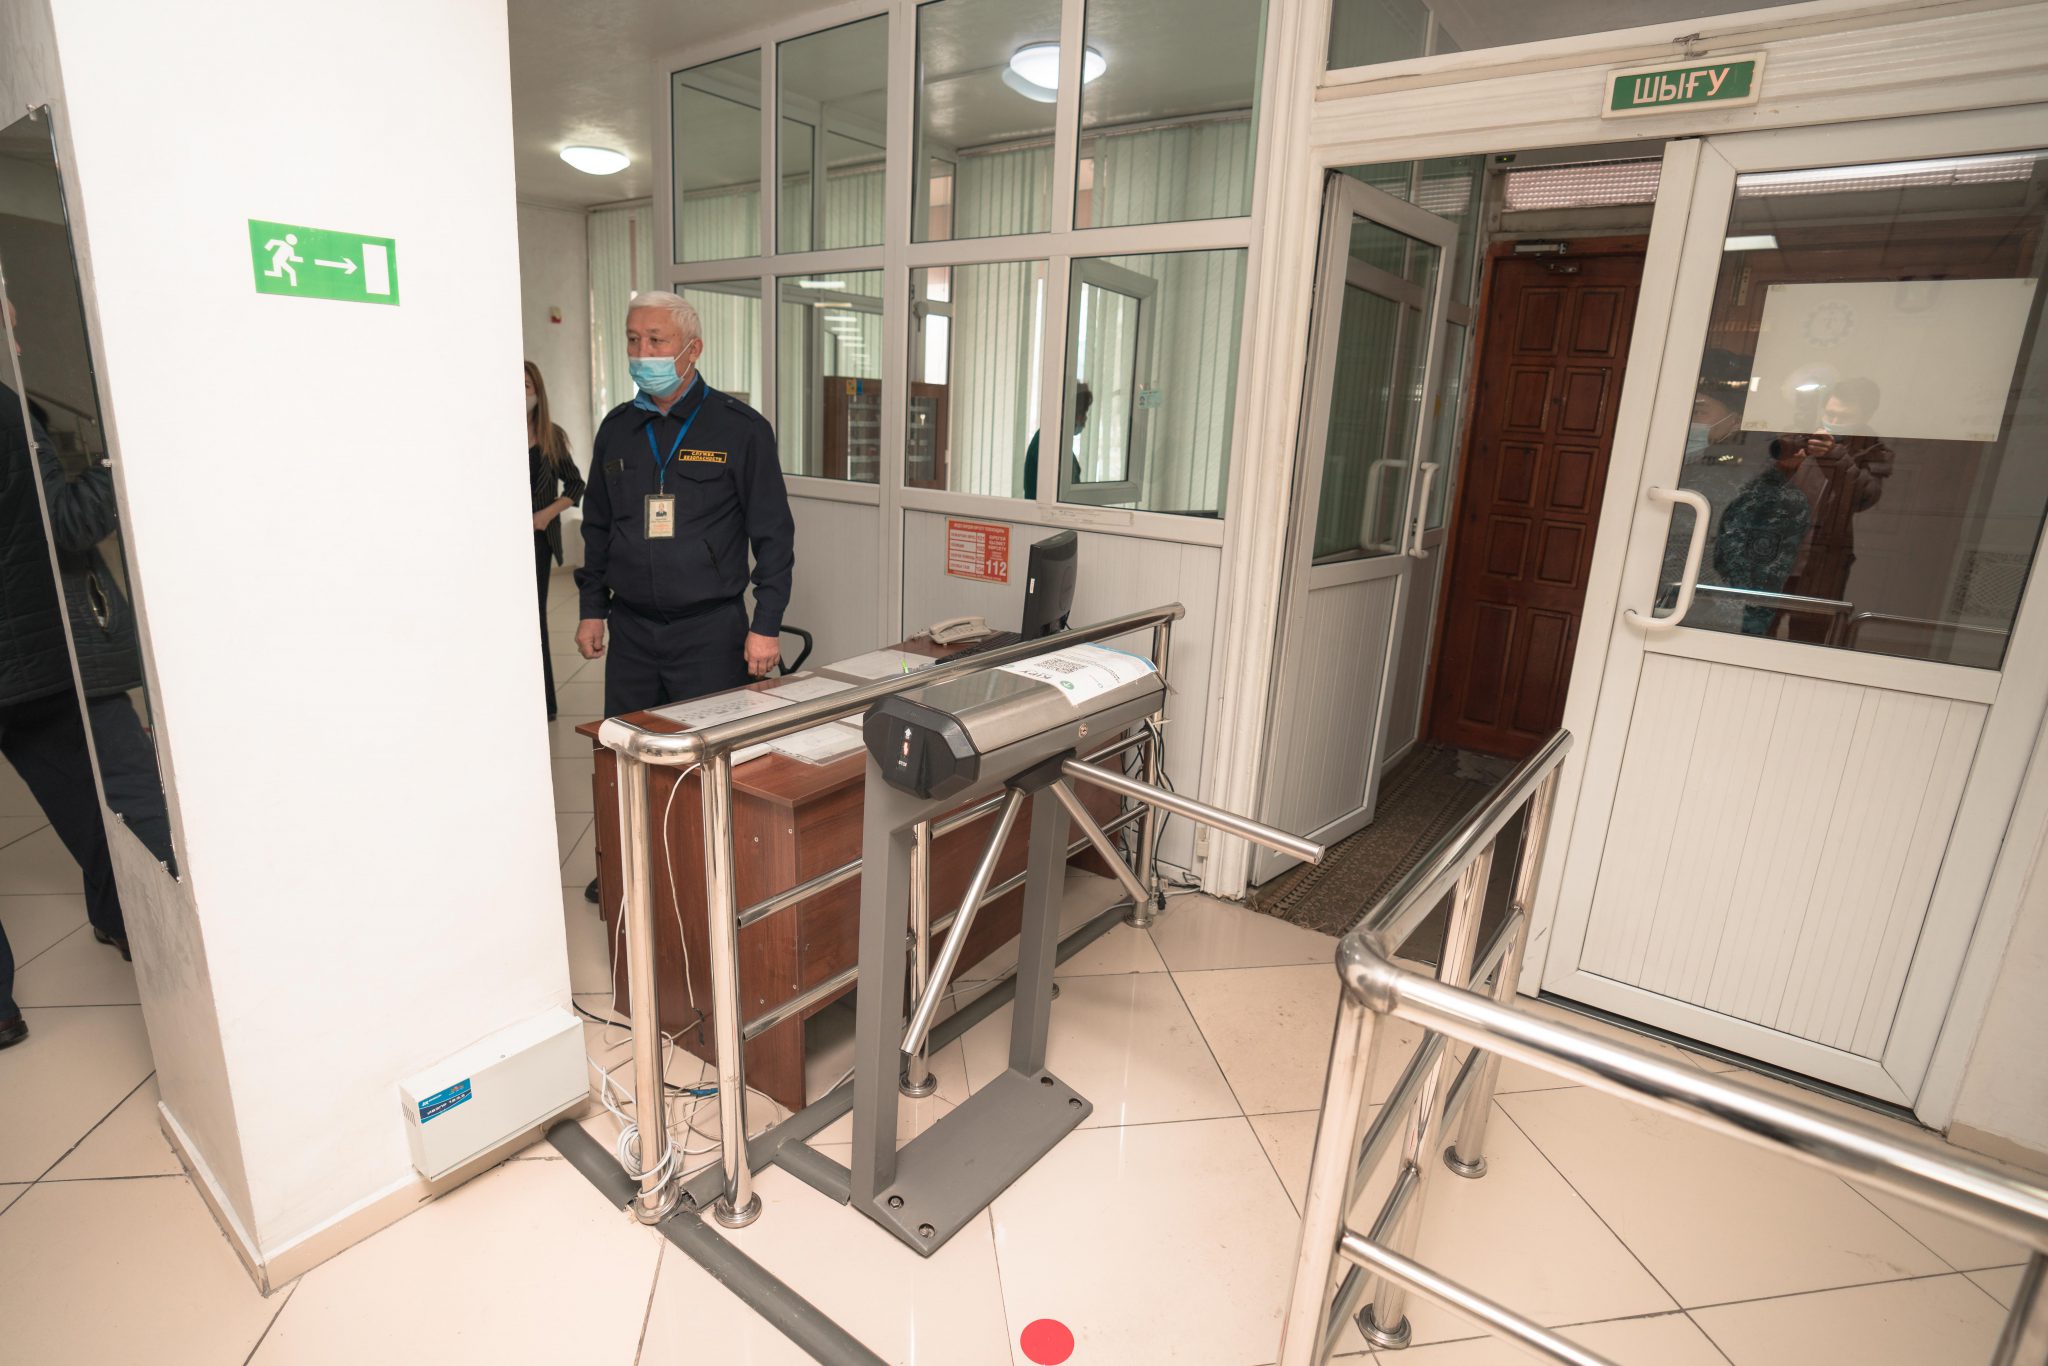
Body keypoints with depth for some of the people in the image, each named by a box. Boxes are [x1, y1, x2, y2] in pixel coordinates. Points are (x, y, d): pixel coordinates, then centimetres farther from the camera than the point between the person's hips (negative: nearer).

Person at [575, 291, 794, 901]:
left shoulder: (739, 428, -5)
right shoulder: (617, 429, 9)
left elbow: (773, 534, -6)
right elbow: (597, 526, 18)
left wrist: (766, 625, -10)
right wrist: (593, 608, 14)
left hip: (710, 629, -5)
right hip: (630, 627, 5)